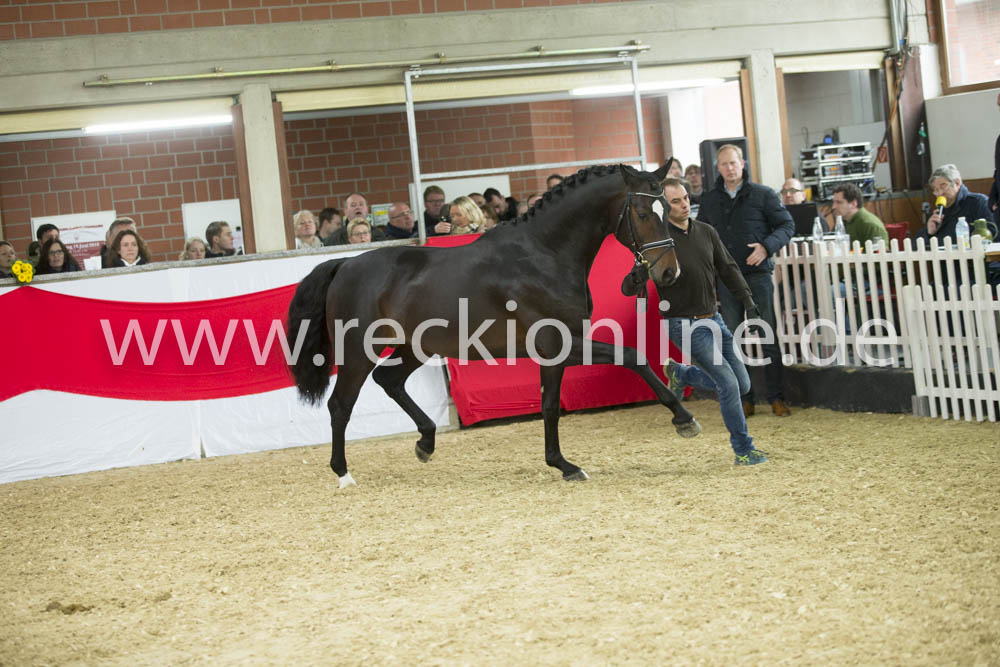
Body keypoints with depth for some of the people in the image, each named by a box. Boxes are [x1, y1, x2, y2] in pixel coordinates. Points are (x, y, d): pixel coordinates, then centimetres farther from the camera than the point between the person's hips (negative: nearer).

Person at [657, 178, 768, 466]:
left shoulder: (707, 232, 4)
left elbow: (728, 270, 9)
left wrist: (749, 303, 0)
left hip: (713, 319, 7)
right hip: (684, 324, -7)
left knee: (742, 385, 11)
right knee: (729, 384, -12)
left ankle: (679, 373, 31)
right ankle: (743, 450, 3)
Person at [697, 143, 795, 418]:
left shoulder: (763, 194, 1)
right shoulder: (709, 200, 11)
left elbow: (787, 225, 2)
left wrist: (767, 246, -16)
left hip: (758, 275, -3)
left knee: (767, 337, -2)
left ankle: (776, 398, 5)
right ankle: (744, 399, 11)